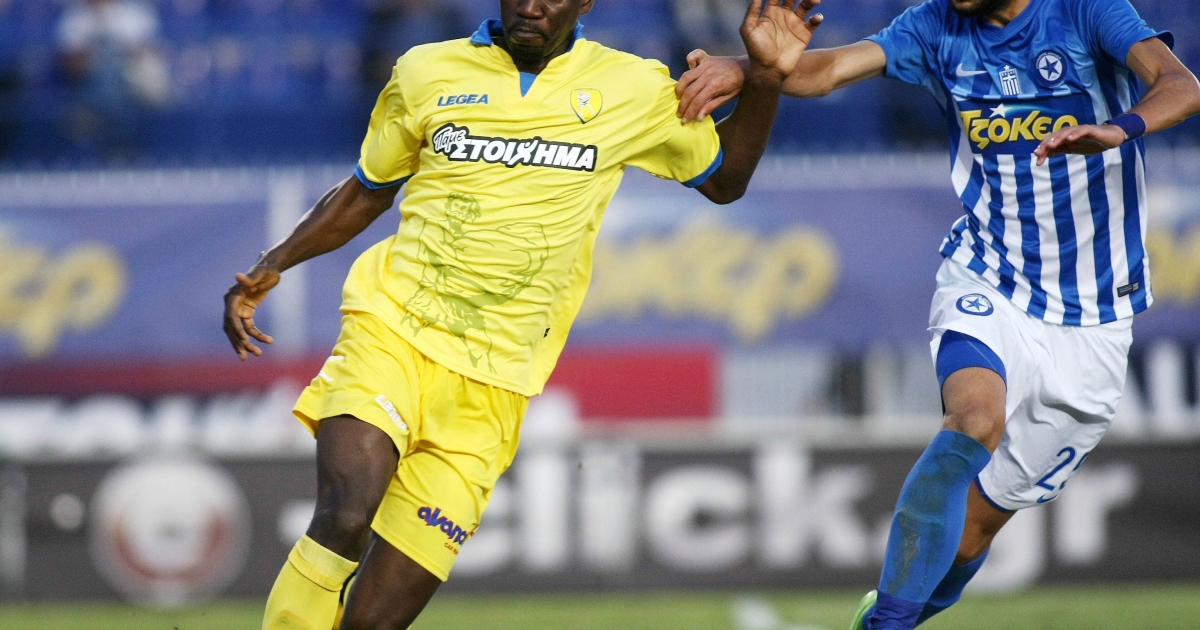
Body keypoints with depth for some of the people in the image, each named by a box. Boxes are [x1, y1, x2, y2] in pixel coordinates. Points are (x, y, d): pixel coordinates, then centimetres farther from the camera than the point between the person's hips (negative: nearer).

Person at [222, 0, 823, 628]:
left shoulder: (632, 90, 6)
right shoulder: (428, 73, 6)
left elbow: (725, 179, 20)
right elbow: (366, 193, 20)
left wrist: (764, 77, 4)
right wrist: (270, 266, 9)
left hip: (490, 392, 1)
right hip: (391, 334, -1)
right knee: (346, 516, -30)